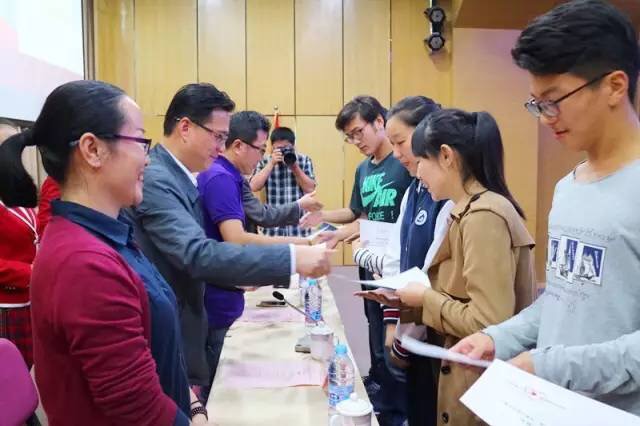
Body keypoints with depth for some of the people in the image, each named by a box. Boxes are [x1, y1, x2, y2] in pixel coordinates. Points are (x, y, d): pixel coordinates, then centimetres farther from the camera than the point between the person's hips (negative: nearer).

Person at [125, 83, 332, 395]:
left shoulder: (176, 175, 8)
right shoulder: (154, 180, -23)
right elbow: (198, 255, -34)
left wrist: (240, 277, 1)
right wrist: (292, 258, -36)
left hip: (181, 334, 10)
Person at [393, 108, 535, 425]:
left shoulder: (484, 216, -23)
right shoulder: (467, 211, 6)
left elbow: (489, 325, -28)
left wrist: (426, 299, -16)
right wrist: (407, 296, 2)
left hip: (481, 384, -9)